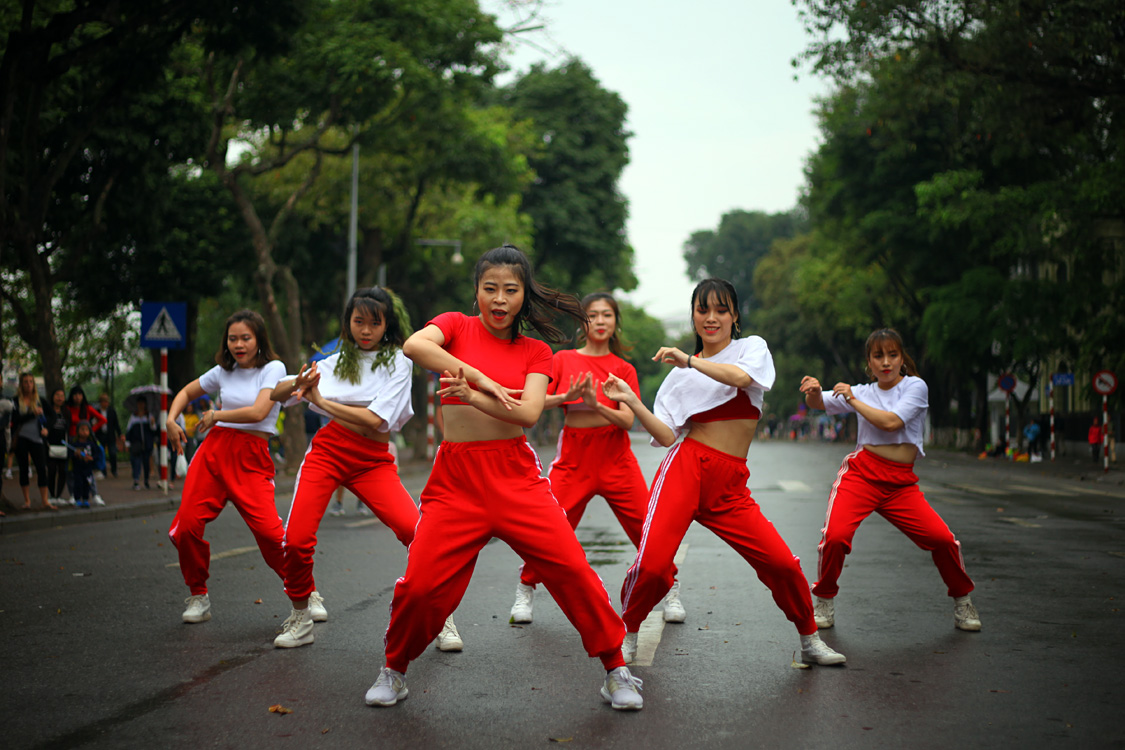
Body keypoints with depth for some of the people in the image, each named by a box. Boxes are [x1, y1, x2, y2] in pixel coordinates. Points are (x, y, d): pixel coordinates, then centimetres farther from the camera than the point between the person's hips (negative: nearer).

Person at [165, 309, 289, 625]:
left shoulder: (273, 368, -1)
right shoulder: (223, 371, 13)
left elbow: (258, 412, -13)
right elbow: (187, 392, 29)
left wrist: (216, 415, -1)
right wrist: (171, 420, 11)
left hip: (252, 459, -4)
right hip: (214, 449, 5)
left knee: (269, 530, -20)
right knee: (186, 526, -9)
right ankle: (198, 596, 13)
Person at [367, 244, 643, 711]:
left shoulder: (535, 352, 9)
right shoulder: (456, 326, 5)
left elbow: (528, 412, -8)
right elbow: (414, 346, -18)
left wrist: (470, 395, -21)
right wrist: (483, 380, -19)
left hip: (516, 476, 1)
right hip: (455, 479, -1)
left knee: (573, 570, -9)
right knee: (420, 585, -9)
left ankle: (616, 670, 6)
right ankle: (395, 670, 18)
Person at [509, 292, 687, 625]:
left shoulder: (624, 369, 9)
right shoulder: (563, 359, 9)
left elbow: (627, 420, -3)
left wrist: (596, 404, -20)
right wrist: (568, 396, -16)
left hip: (616, 460, 1)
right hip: (573, 460, 0)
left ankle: (670, 592, 13)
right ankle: (525, 591, 13)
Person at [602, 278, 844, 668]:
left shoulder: (752, 347, 11)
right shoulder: (681, 376, 13)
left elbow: (742, 377, -14)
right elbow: (667, 436, 4)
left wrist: (691, 361, -17)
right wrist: (631, 402, -6)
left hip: (731, 486, 1)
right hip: (685, 468, -1)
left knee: (782, 563, -8)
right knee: (652, 563, -18)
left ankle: (810, 641, 16)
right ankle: (627, 634, 7)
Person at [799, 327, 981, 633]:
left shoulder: (915, 386, 3)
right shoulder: (862, 392, 11)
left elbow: (891, 422, -12)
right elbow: (821, 403, 4)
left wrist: (853, 400, -7)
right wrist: (813, 392, -19)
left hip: (900, 483, 0)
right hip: (860, 474, 0)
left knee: (942, 539, -10)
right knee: (834, 536, -21)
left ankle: (962, 601, 16)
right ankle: (825, 601, 3)